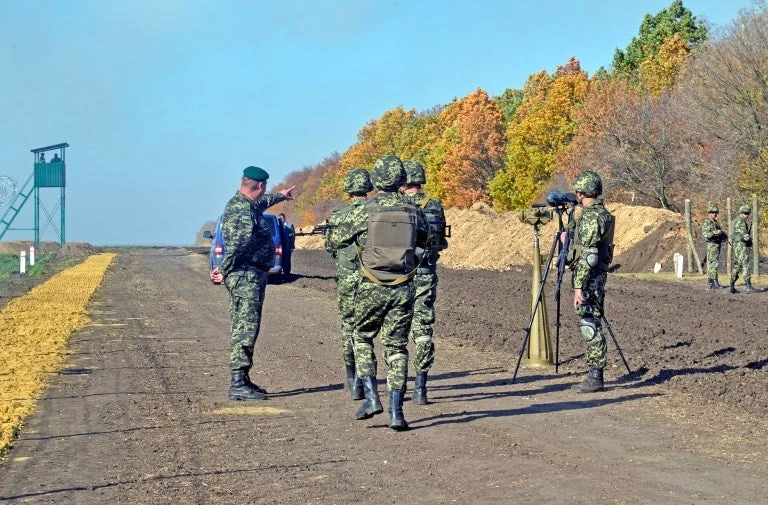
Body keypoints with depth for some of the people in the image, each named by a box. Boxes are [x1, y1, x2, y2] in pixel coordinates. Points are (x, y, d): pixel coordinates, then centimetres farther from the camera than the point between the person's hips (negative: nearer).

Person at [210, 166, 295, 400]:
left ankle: (242, 380, 19)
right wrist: (223, 270, -26)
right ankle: (238, 385, -14)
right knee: (245, 328, -12)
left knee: (244, 328, 13)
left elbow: (262, 203, 41)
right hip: (245, 275, -11)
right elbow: (238, 243, -29)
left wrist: (280, 196, 57)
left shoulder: (247, 205, 17)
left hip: (250, 276, 11)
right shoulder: (243, 209, -17)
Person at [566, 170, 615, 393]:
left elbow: (588, 256, -22)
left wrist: (579, 286, -23)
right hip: (598, 275, 10)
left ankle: (595, 377, -6)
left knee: (590, 325, -8)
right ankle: (594, 374, 16)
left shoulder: (591, 217, -17)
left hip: (589, 277, -10)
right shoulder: (603, 213, 14)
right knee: (592, 324, 12)